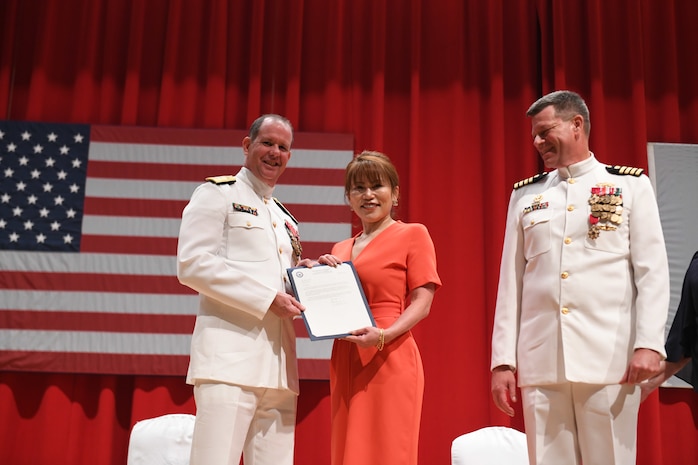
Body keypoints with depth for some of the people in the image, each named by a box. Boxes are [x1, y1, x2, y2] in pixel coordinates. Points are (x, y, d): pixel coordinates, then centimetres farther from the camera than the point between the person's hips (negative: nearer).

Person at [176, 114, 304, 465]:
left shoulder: (285, 220, 25)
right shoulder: (217, 194, 6)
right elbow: (191, 265, -8)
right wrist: (267, 298, -12)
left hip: (280, 367, 6)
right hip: (230, 357, -6)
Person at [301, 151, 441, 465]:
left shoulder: (413, 234, 1)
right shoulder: (340, 250, 17)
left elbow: (422, 303, -7)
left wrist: (384, 335, -22)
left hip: (391, 360, -5)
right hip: (345, 361, 6)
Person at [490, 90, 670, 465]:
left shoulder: (631, 186, 7)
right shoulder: (525, 195, 14)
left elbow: (652, 270, 1)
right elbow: (510, 280, 10)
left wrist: (649, 343, -11)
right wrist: (502, 359, 5)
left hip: (611, 356, -2)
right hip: (540, 360, 3)